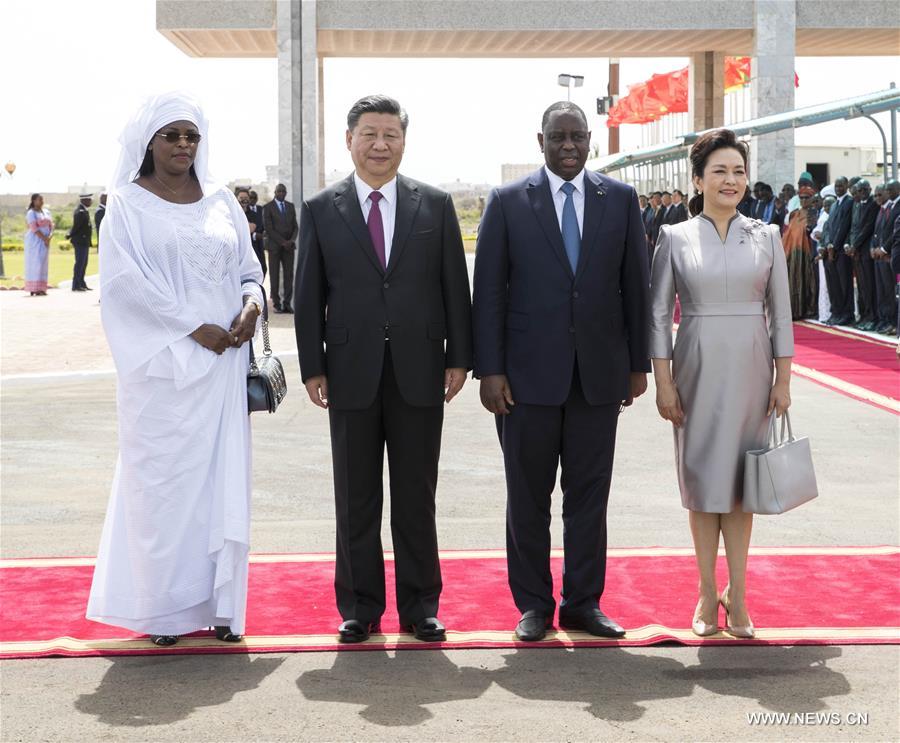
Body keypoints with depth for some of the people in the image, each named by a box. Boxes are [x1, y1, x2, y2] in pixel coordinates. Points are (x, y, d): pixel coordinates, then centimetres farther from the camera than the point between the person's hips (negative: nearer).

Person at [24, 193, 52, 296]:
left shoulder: (46, 211, 14)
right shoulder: (31, 213, -7)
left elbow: (51, 225, 10)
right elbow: (34, 228, -16)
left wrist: (50, 236, -9)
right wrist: (44, 239, -18)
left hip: (45, 241, 7)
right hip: (35, 240, -7)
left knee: (43, 263, 4)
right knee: (35, 263, -10)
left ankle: (41, 289, 4)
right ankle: (33, 289, -12)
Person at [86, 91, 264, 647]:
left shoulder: (222, 201, 12)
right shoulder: (128, 202, 2)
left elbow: (249, 268, 15)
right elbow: (126, 278, -8)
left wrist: (252, 301, -8)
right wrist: (194, 328, -15)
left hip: (223, 361, 4)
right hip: (163, 362, -3)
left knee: (221, 477, 4)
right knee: (162, 480, -1)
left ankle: (219, 602, 10)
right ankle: (163, 606, 6)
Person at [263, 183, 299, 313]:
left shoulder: (291, 206, 13)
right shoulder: (268, 208, -1)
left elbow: (295, 226, 11)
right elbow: (269, 229, -8)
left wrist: (292, 240, -7)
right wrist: (283, 242, -13)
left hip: (289, 245, 4)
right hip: (274, 246, -4)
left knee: (289, 274, -1)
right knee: (275, 276, -2)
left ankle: (287, 303, 1)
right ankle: (277, 303, 2)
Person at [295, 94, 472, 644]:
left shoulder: (436, 205, 5)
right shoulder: (321, 210, 4)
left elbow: (455, 285, 5)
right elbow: (309, 295, 3)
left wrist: (459, 357, 0)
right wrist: (313, 367, -2)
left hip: (419, 372, 0)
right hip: (352, 374, 0)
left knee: (417, 497, 7)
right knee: (356, 501, 7)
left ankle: (420, 606, 18)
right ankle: (360, 607, 18)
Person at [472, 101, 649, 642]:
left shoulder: (621, 200, 6)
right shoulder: (508, 202, 1)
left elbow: (635, 286, 8)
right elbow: (489, 291, -2)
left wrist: (639, 364, 5)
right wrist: (489, 369, -8)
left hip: (600, 373, 2)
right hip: (529, 373, -1)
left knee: (590, 495, 8)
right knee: (528, 497, 6)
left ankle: (583, 602, 19)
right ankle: (534, 605, 17)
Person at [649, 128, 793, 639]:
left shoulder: (766, 237, 4)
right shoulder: (676, 238, 0)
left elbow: (781, 314, 5)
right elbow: (659, 314, 0)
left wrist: (784, 381, 1)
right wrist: (664, 383, -5)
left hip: (751, 368, 1)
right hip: (698, 369, -1)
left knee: (740, 479, 4)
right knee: (702, 477, 4)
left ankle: (737, 593, 12)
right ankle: (708, 593, 14)